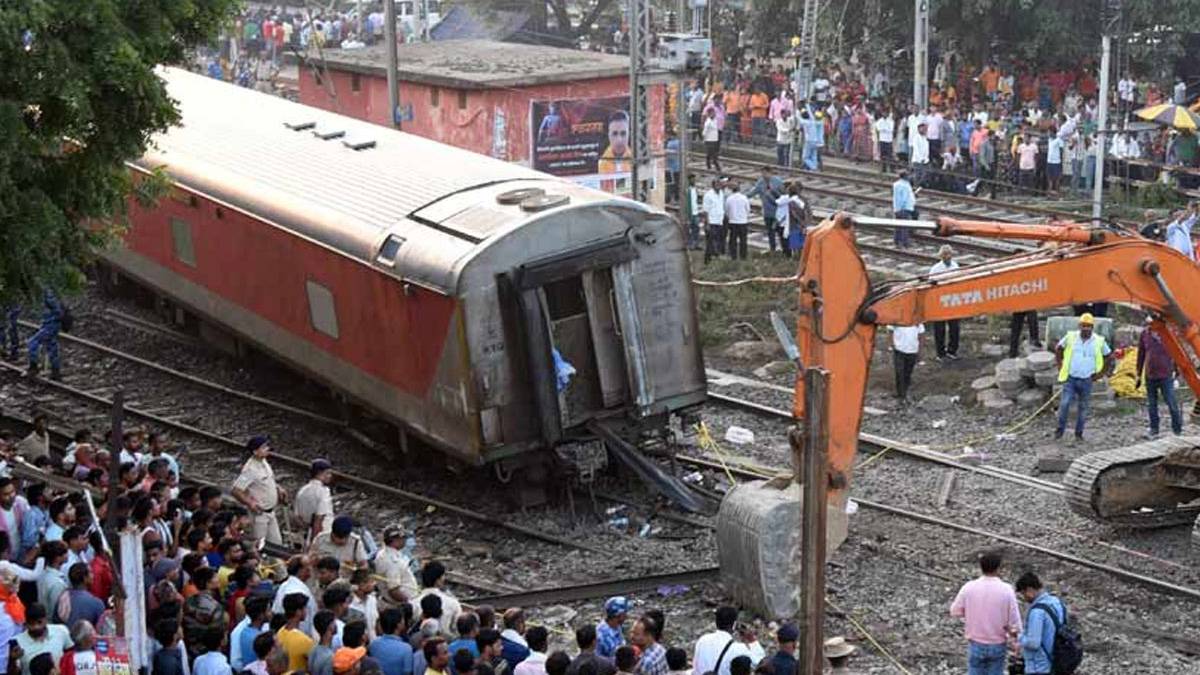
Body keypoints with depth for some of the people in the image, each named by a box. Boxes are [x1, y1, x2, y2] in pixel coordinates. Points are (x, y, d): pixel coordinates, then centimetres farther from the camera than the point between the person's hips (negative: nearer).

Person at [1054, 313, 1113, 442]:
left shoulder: (1099, 341, -2)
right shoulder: (1070, 337, -2)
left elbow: (1109, 357, 11)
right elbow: (1058, 349, 13)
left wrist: (1101, 373, 7)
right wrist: (1060, 366, 8)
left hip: (1086, 381, 1)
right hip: (1070, 378, -1)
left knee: (1083, 407, 7)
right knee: (1064, 404, -12)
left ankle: (1079, 433, 18)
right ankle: (1060, 429, 2)